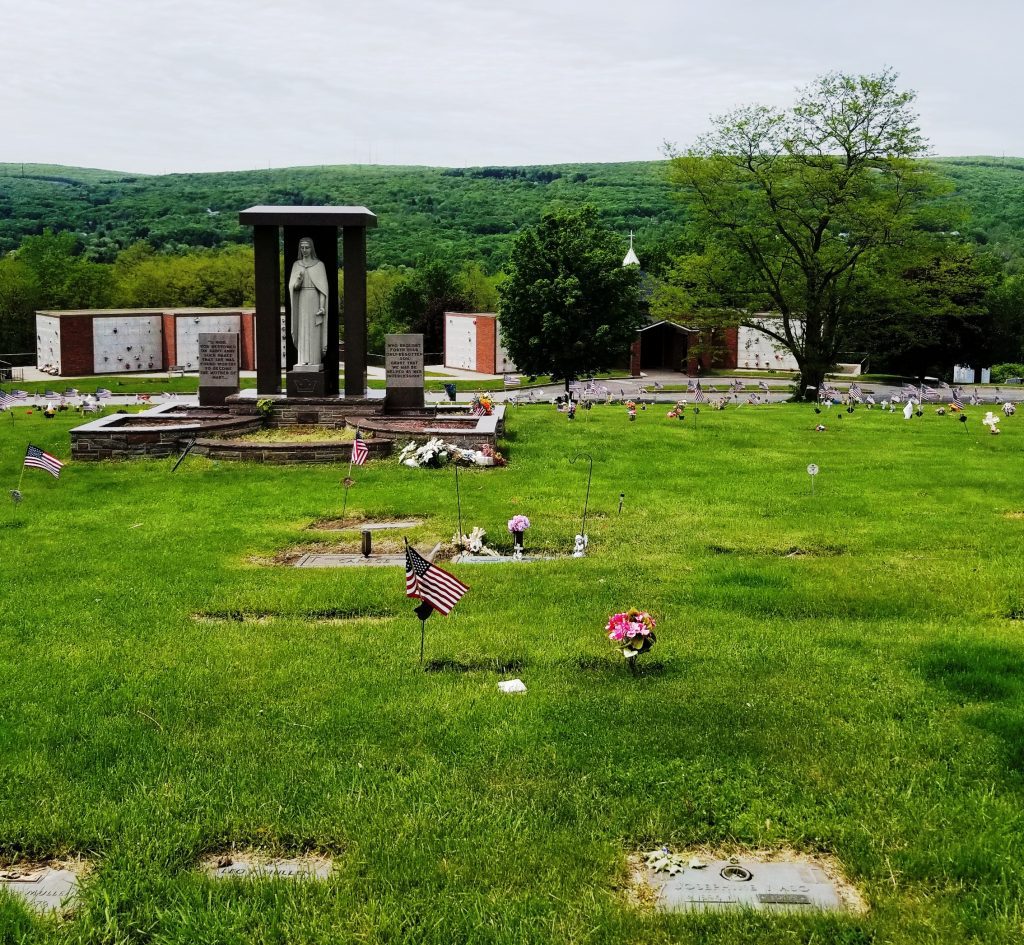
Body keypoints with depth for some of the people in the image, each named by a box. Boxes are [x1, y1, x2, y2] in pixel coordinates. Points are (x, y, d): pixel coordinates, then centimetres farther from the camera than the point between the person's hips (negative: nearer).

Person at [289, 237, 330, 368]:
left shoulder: (319, 265, 0)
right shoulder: (296, 265, 9)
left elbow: (322, 287, -4)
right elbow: (293, 286, 4)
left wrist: (322, 306, -12)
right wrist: (298, 280, -18)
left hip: (315, 300, -3)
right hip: (301, 301, 3)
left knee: (314, 331, -3)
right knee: (302, 330, 1)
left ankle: (315, 360, -1)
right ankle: (303, 360, 2)